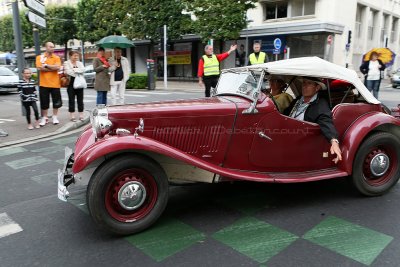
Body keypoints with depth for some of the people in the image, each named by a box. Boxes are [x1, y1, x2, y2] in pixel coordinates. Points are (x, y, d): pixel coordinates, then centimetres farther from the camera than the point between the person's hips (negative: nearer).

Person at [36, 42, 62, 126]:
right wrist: (52, 68, -11)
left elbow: (57, 67, -13)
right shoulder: (39, 57, 4)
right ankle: (44, 118, 17)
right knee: (44, 102, 5)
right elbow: (39, 68, -11)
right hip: (44, 84, 0)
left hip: (55, 83, 0)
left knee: (56, 101, 6)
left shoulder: (56, 58, 5)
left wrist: (46, 65, -9)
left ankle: (55, 117, 21)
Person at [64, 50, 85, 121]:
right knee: (71, 100, -1)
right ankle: (72, 115, 5)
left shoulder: (80, 63, 14)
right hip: (71, 83, -4)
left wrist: (74, 70, -14)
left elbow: (83, 70, -5)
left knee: (80, 100, 6)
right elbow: (68, 72, -14)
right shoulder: (66, 63, 1)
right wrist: (78, 73, -8)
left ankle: (81, 115, 12)